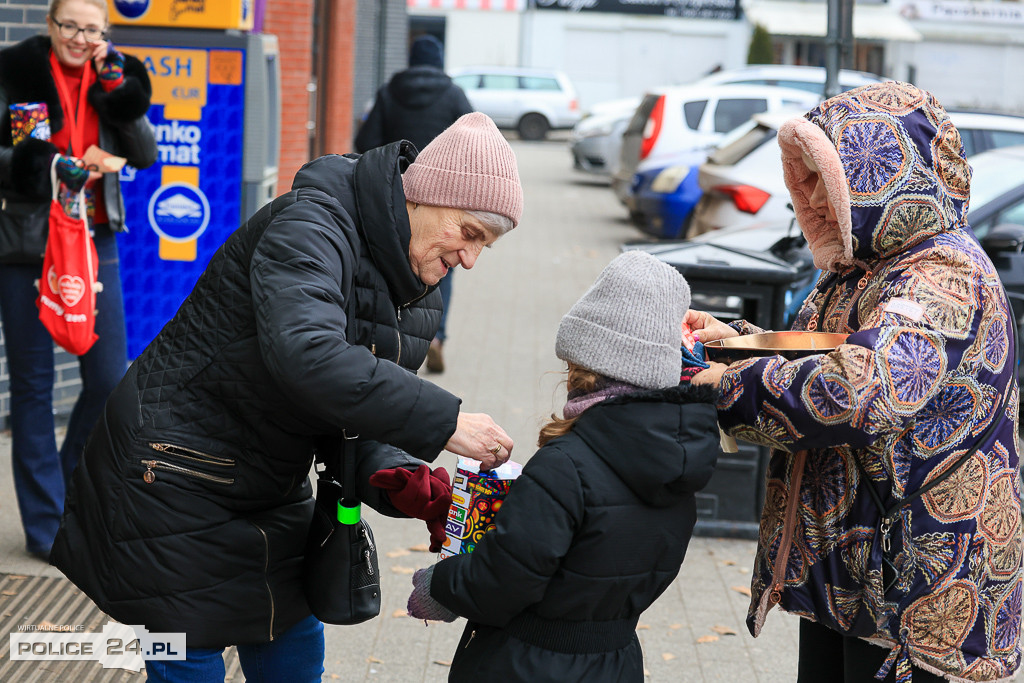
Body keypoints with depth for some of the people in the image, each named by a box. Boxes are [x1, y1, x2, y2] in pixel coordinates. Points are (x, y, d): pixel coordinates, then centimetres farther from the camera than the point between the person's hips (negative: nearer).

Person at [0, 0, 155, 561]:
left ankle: (70, 488, 26)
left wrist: (127, 108, -14)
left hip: (94, 240, 4)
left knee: (109, 377, 2)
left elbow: (145, 157, 1)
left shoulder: (108, 79, 6)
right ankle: (46, 524, 12)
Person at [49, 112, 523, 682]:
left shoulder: (417, 295, 3)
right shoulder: (312, 226, -24)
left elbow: (349, 421, 3)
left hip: (270, 491, 8)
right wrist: (443, 422, -41)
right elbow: (306, 354, -43)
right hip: (176, 477, -8)